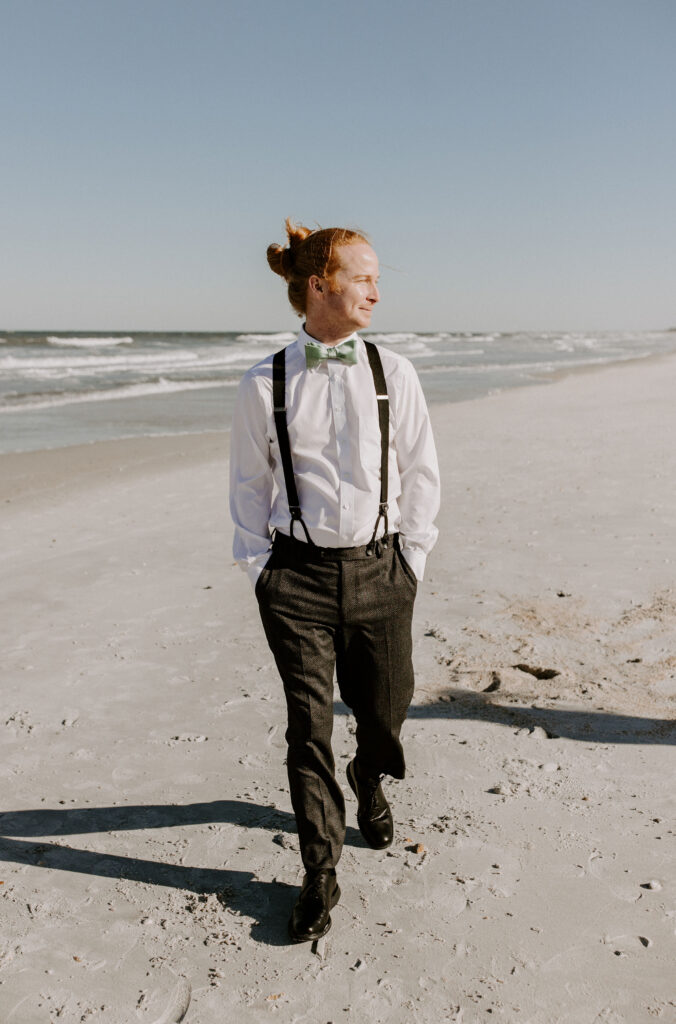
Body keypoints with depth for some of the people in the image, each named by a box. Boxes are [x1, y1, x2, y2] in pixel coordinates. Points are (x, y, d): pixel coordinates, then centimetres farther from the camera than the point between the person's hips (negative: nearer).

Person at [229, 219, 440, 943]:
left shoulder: (392, 374, 0)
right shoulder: (263, 385, -3)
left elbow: (421, 475, 5)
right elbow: (249, 485, 5)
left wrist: (410, 562, 2)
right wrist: (260, 571, 2)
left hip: (378, 569, 2)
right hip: (297, 577, -1)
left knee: (383, 707, 14)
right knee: (309, 727, 4)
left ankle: (369, 785, 51)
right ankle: (320, 875, 23)